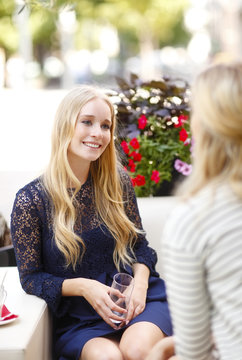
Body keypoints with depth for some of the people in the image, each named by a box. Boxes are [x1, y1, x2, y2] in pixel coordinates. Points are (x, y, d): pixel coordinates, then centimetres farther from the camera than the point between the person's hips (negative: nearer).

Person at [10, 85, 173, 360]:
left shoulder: (117, 182, 3)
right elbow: (30, 277, -1)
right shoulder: (30, 200, -7)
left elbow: (139, 245, 11)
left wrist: (140, 284, -9)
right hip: (76, 318, -2)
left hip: (136, 297, 2)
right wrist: (82, 286, -16)